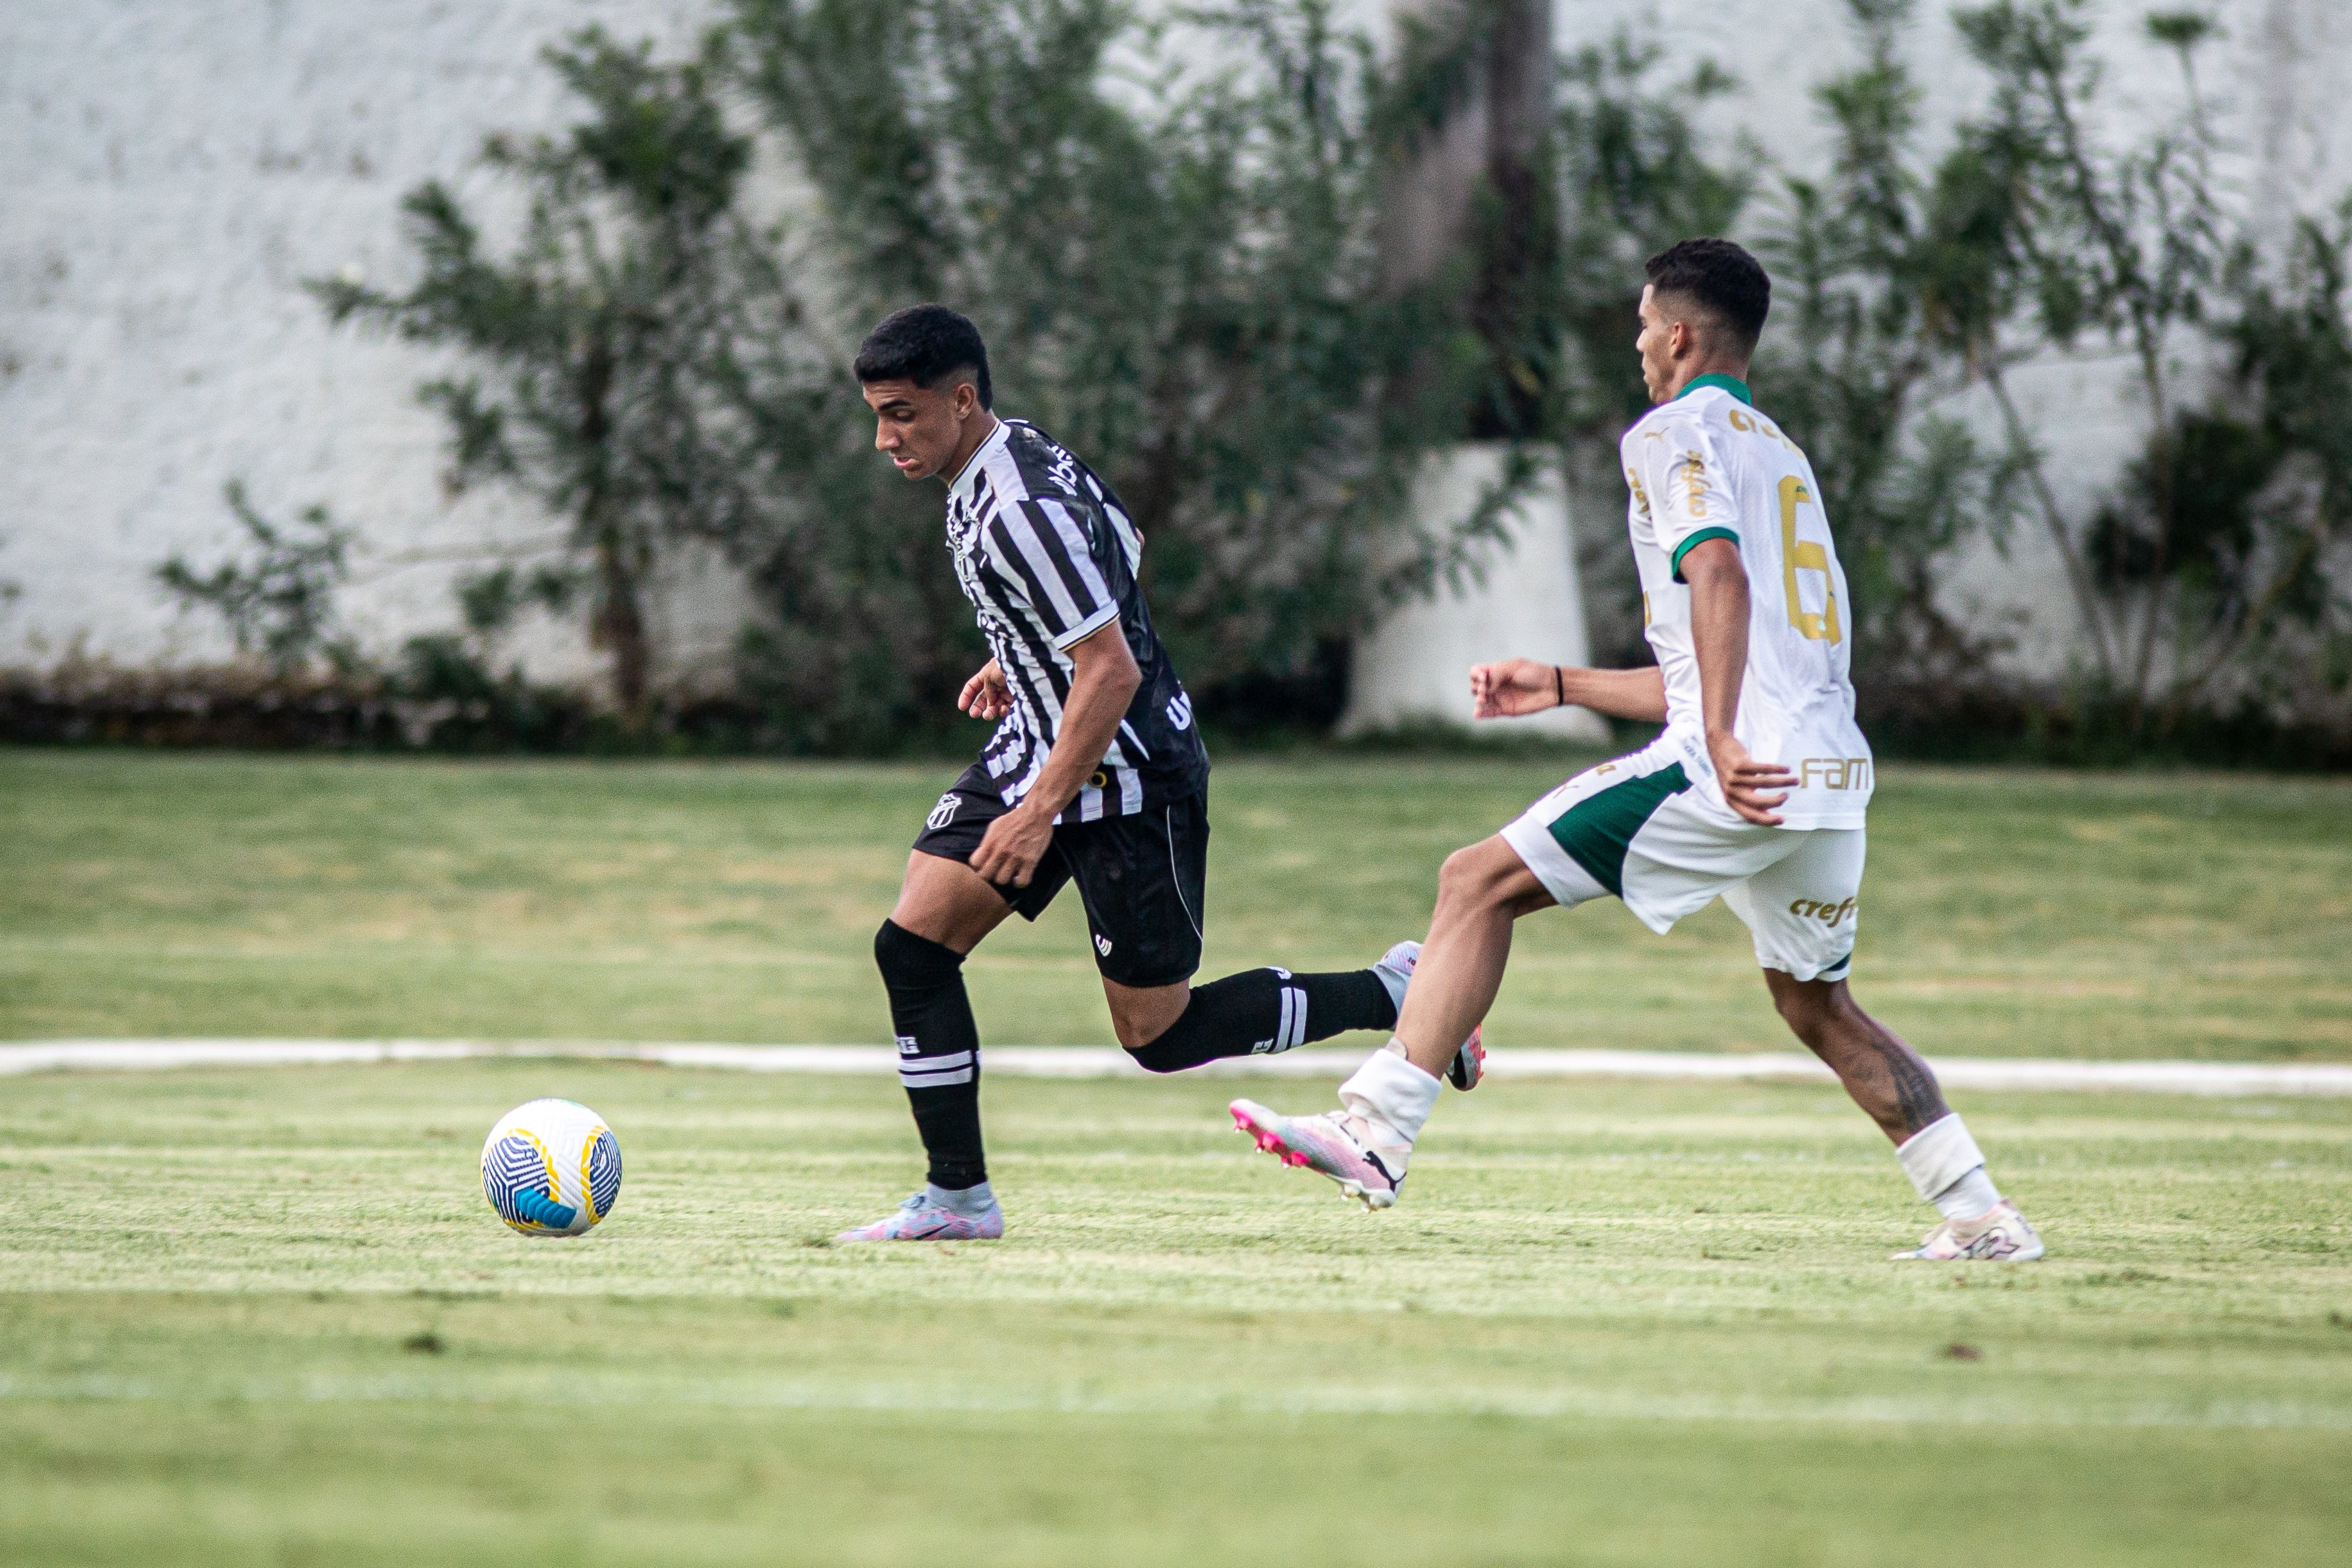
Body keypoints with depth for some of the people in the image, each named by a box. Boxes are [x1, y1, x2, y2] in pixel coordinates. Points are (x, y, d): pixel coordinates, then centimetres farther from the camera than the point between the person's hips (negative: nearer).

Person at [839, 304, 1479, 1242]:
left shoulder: (1021, 511, -27)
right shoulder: (1012, 453, 3)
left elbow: (1113, 671, -27)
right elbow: (1121, 549, 21)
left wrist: (1039, 812, -28)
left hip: (1123, 777, -10)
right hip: (1037, 744, 10)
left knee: (1159, 1036, -1)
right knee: (911, 945, -1)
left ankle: (1395, 995, 13)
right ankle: (959, 1197, 3)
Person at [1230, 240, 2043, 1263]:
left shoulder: (1676, 433, 1)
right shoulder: (1782, 456, 28)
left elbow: (1720, 576, -18)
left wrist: (1721, 741, -29)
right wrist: (1561, 687, 37)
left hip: (1739, 774, -8)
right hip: (1833, 774, 8)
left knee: (1479, 884, -3)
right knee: (1819, 1008, 24)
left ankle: (1376, 1134, -12)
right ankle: (1981, 1217, 17)